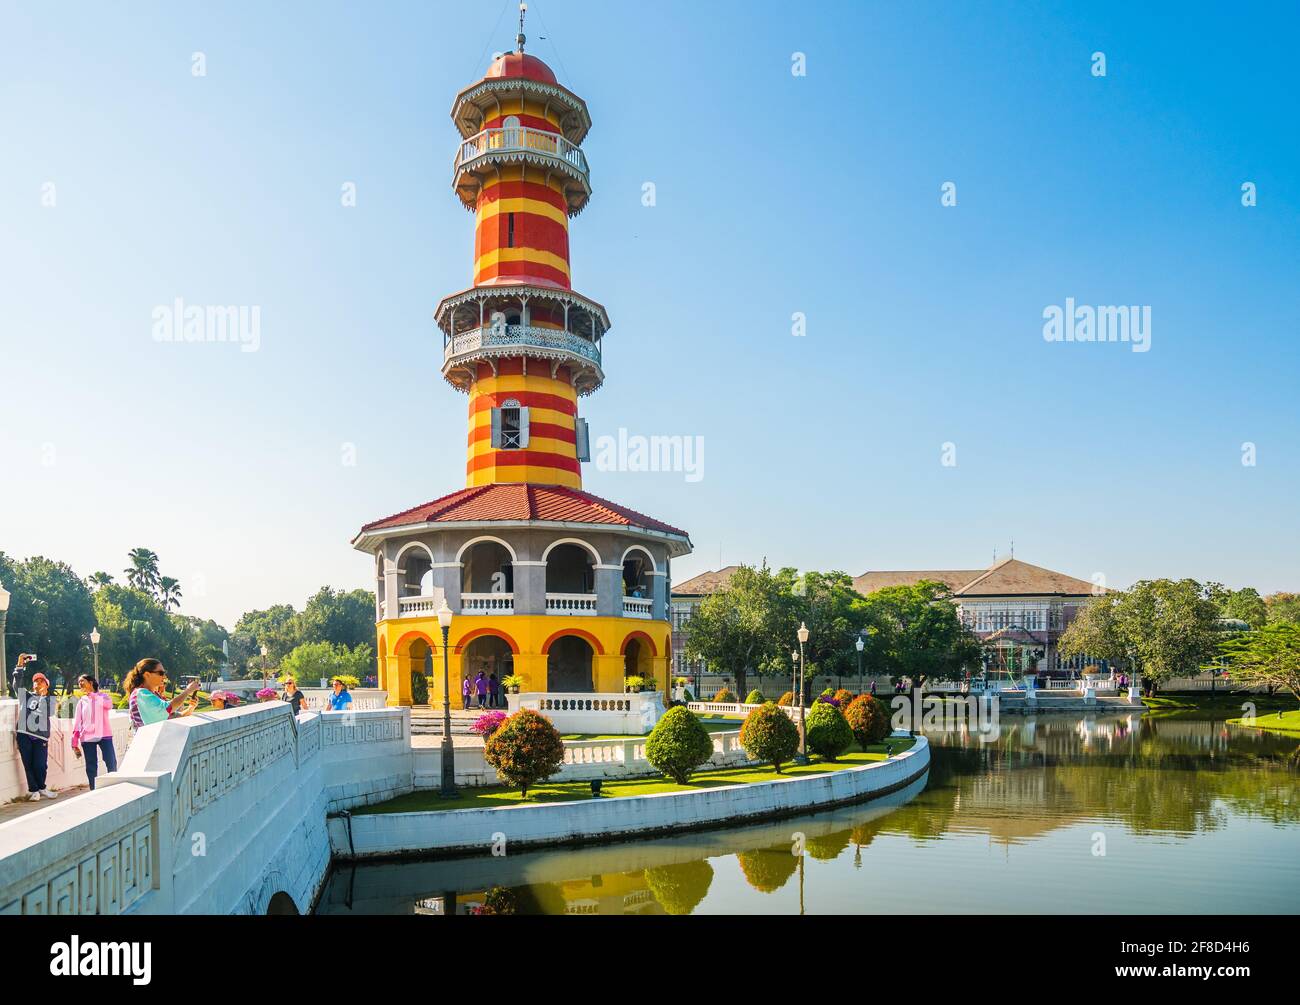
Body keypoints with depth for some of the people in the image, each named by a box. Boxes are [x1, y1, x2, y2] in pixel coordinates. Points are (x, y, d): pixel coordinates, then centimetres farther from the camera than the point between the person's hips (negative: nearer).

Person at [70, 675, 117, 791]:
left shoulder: (102, 696, 8)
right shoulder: (81, 701, 16)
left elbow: (109, 705, -16)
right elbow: (77, 723, 11)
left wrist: (93, 695, -18)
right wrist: (75, 743, 4)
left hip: (104, 735, -3)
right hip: (87, 738, 3)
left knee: (111, 764, -10)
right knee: (91, 768, 2)